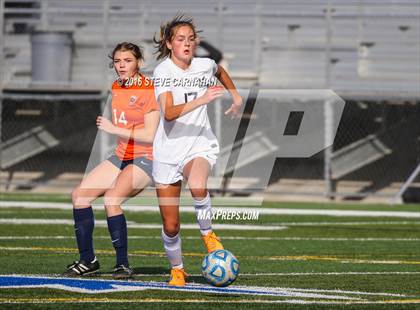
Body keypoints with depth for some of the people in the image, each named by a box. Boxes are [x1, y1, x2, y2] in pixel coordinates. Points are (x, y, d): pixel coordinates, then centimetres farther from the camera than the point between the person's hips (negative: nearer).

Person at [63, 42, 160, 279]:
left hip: (146, 158, -8)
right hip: (122, 156, 8)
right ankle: (88, 260, 4)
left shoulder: (150, 90, -12)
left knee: (111, 198, -28)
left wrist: (114, 129, -18)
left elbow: (150, 135, -18)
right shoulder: (116, 88, 11)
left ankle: (123, 264, -20)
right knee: (80, 194, -4)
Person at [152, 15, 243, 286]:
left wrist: (236, 96, 21)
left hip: (200, 145, 1)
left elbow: (220, 71, 29)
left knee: (197, 185, -36)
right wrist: (202, 100, -37)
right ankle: (177, 269, 28)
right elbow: (169, 113, -27)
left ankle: (208, 232, -11)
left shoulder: (205, 66, 1)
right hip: (168, 150, -1)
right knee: (171, 226, 2)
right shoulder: (163, 71, -12)